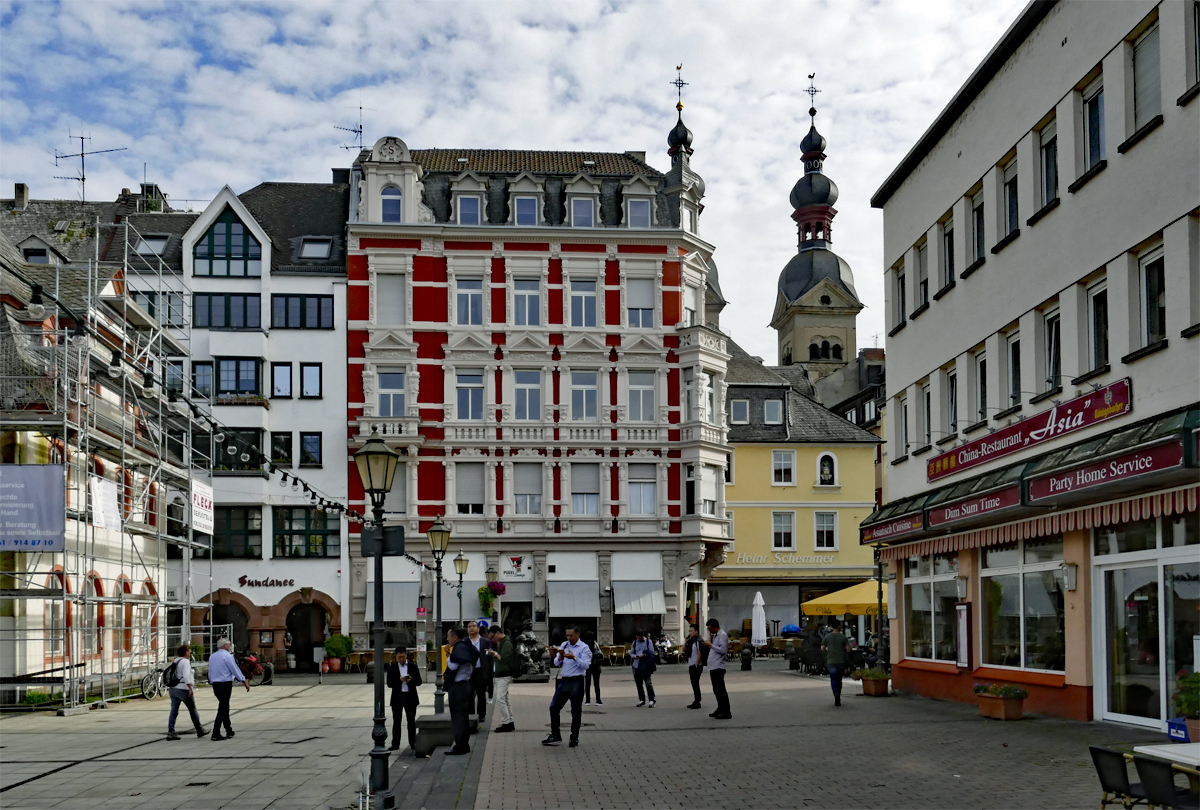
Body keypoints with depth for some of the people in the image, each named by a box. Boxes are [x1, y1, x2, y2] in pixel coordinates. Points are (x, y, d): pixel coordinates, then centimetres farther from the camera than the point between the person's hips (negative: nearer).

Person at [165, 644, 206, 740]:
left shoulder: (175, 661, 13)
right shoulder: (185, 661, -12)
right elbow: (186, 676, -22)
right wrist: (190, 688, -24)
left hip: (173, 689, 7)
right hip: (183, 689, -7)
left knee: (174, 711, 4)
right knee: (193, 710, 6)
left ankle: (171, 732, -3)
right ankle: (200, 730, 16)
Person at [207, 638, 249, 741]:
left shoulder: (212, 657, 11)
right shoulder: (227, 656, -11)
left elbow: (210, 673, 17)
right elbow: (236, 670, -8)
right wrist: (245, 682, 0)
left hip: (215, 685, 8)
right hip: (225, 684, -8)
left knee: (224, 708, 17)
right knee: (222, 709, -6)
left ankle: (229, 731, 25)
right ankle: (215, 734, -10)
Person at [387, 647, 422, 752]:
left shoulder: (413, 667, 6)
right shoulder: (392, 668, 3)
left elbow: (419, 682, 2)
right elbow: (389, 684, -5)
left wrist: (411, 680, -19)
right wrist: (399, 680, -22)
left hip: (410, 697, 0)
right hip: (397, 697, 0)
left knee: (411, 721, 5)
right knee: (396, 722, 4)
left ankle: (412, 743, 11)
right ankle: (395, 744, 8)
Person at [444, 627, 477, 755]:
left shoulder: (459, 648, -16)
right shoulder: (465, 646, 14)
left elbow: (453, 666, -21)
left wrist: (448, 657, -2)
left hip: (459, 686, -10)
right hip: (465, 684, 10)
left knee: (458, 717, -7)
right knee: (463, 717, 15)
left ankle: (460, 747, -5)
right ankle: (464, 745, 21)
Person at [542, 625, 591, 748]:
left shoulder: (584, 648, -3)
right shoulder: (564, 645, 13)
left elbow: (585, 665, -13)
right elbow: (556, 663, 10)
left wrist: (574, 658, -26)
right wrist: (560, 656, -11)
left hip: (576, 682, -5)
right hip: (564, 681, 5)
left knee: (576, 711, 1)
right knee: (554, 708, 3)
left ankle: (574, 738, 11)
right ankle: (555, 736, 12)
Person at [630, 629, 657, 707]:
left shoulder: (648, 642, 2)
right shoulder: (634, 642, 12)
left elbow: (652, 652, -3)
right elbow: (631, 653, 12)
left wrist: (644, 655, -18)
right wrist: (635, 656, -10)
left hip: (645, 666, -4)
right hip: (636, 665, 4)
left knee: (648, 683, -11)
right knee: (639, 683, 9)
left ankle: (652, 700, -5)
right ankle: (641, 700, 21)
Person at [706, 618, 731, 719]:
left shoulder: (723, 635, -10)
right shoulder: (715, 635, 19)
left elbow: (723, 650, -20)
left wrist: (711, 645, -16)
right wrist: (711, 640, 9)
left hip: (718, 667, -10)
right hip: (713, 667, 10)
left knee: (720, 690, -11)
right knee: (716, 690, 15)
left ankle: (726, 713, -11)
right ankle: (720, 709, 23)